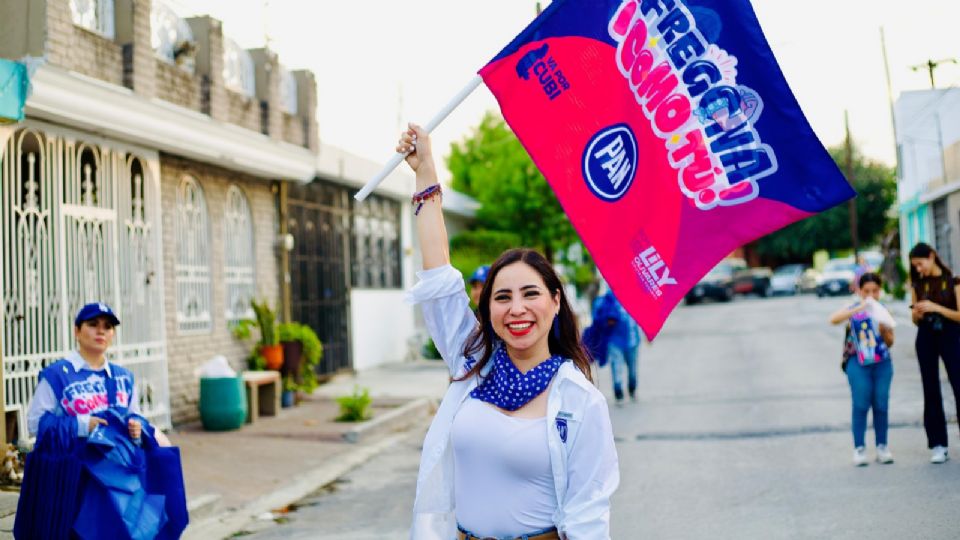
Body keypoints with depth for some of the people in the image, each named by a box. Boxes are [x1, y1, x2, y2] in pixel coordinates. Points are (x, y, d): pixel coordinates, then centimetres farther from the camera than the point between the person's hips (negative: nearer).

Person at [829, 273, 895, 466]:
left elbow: (890, 343, 10)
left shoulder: (883, 312, 8)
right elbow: (834, 319, -21)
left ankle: (882, 447, 14)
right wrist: (859, 308, -29)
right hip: (859, 364, -2)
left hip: (882, 363, 2)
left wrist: (884, 329, -11)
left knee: (881, 406, 4)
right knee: (861, 405, -3)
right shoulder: (852, 310, 1)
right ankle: (859, 448, 2)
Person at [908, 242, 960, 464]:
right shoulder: (918, 284, 8)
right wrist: (917, 314, -9)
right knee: (931, 391, 4)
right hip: (926, 339, 4)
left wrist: (936, 307, -20)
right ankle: (938, 445, 8)